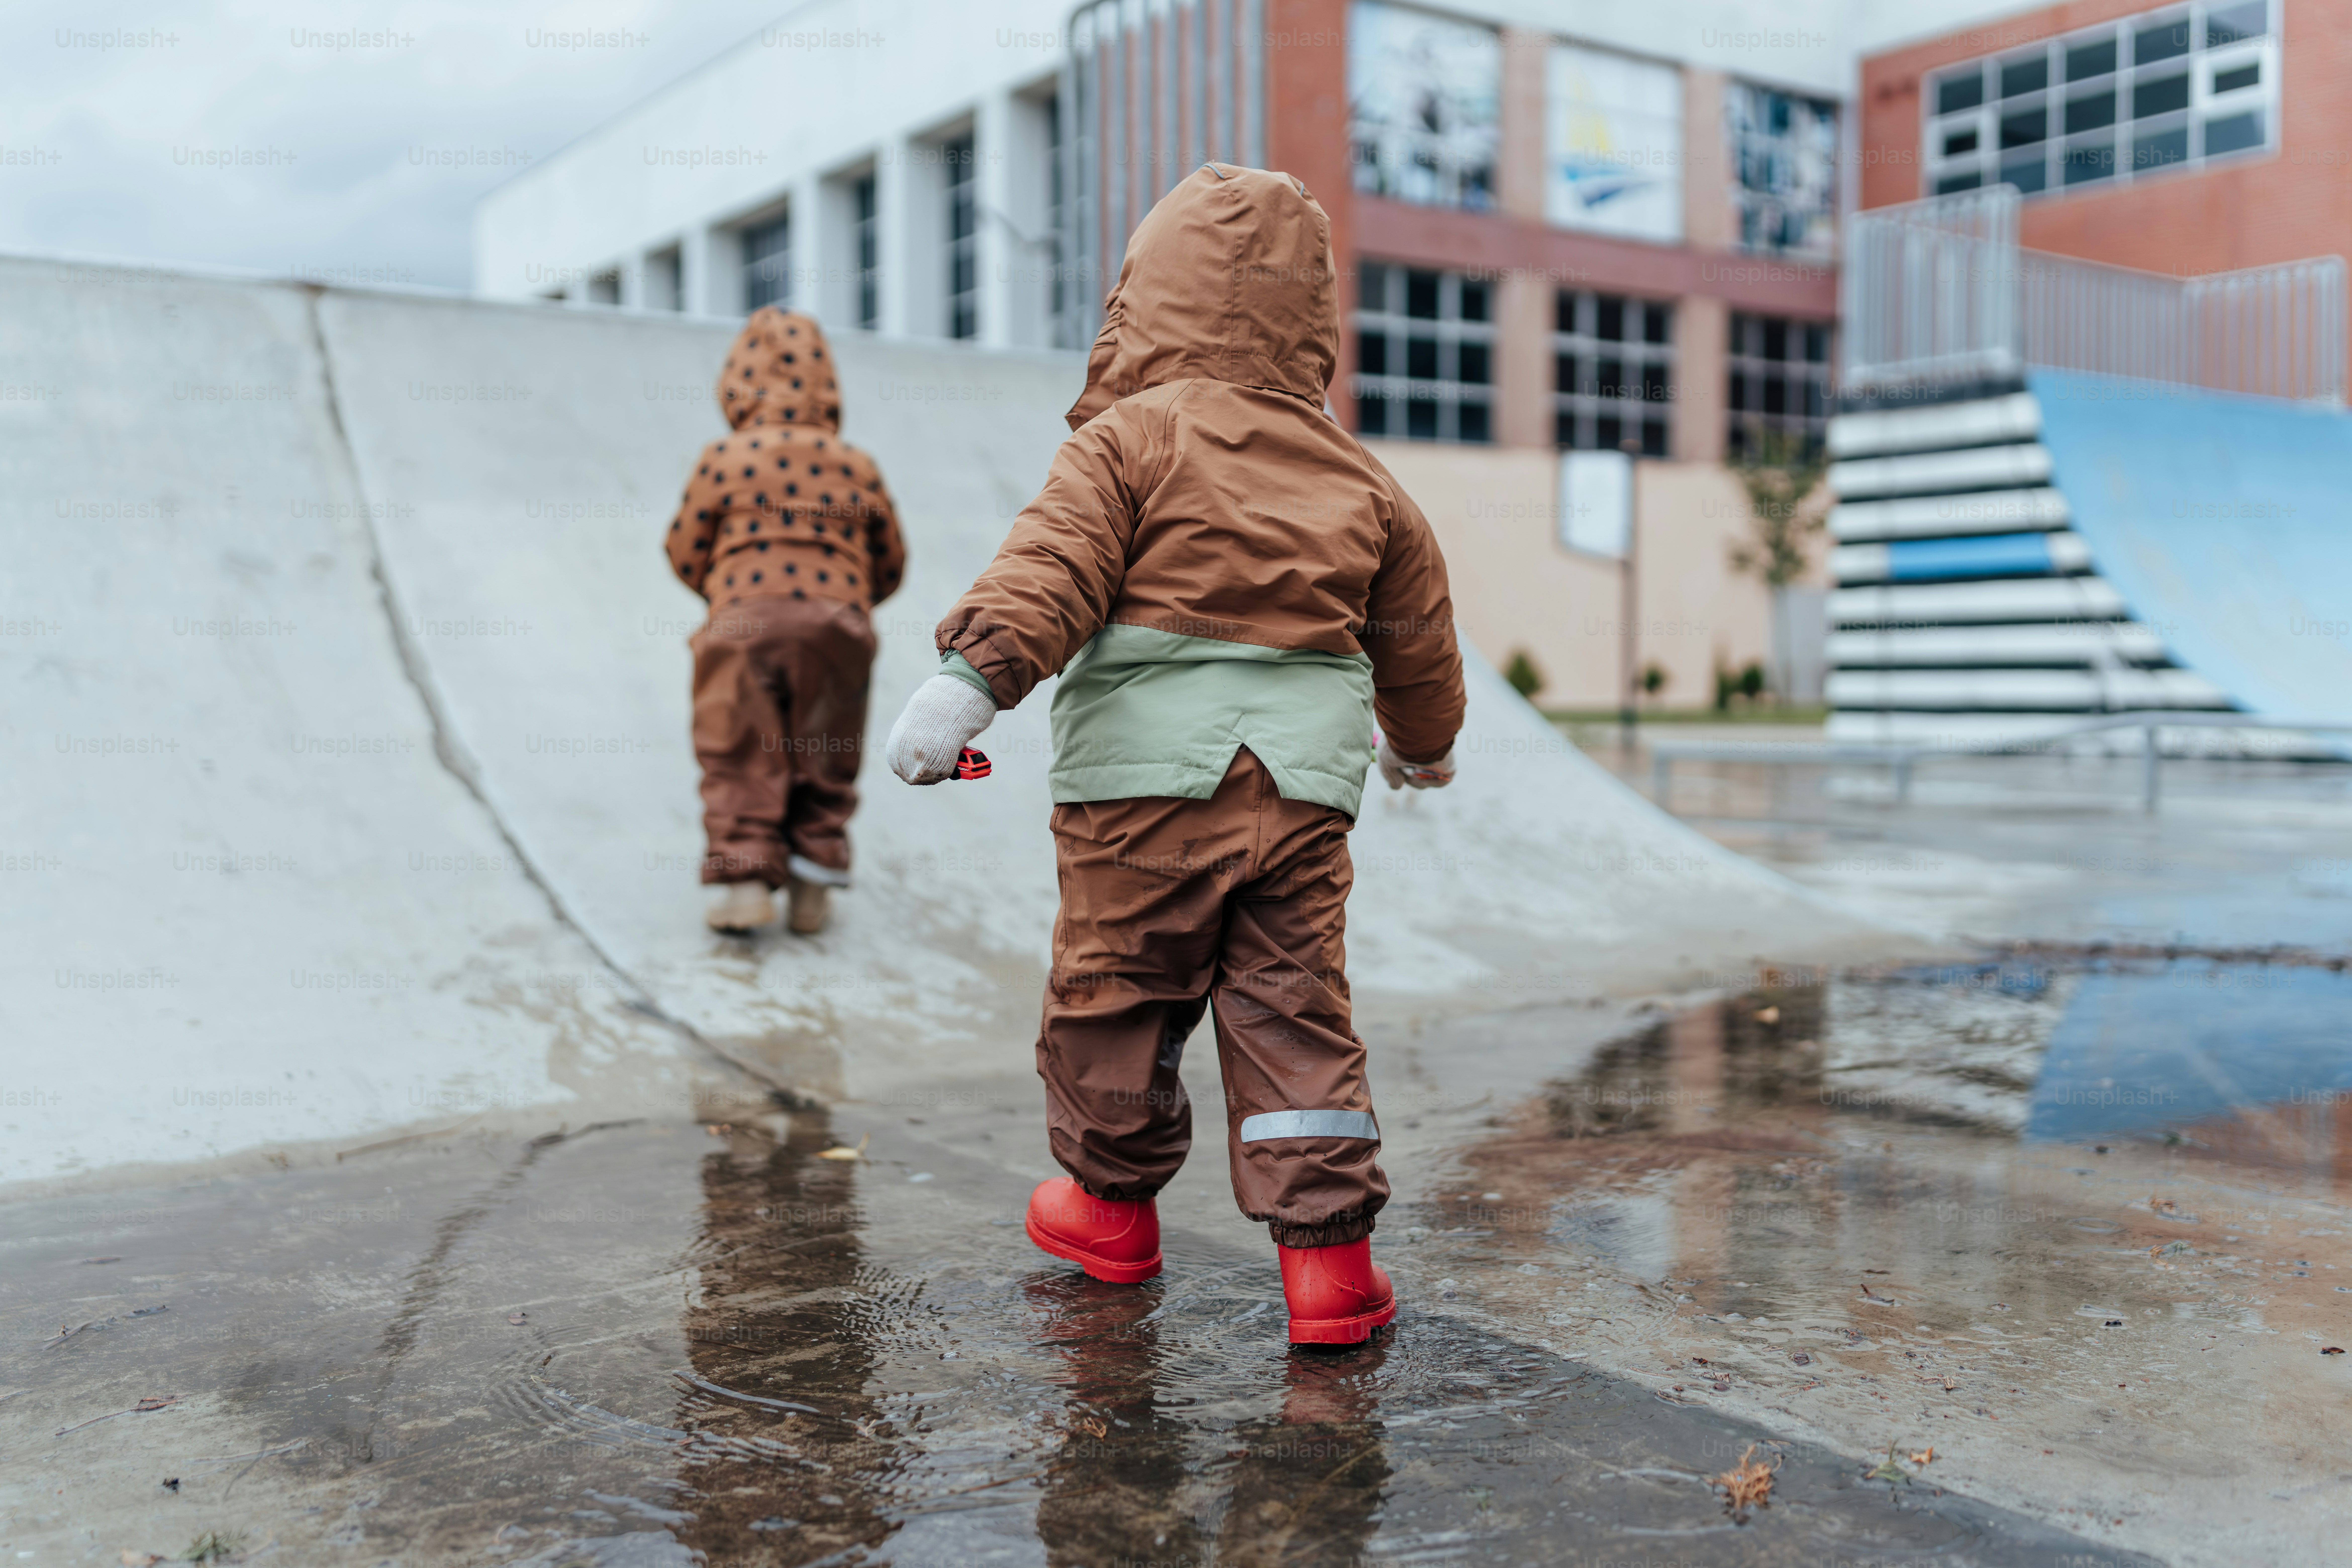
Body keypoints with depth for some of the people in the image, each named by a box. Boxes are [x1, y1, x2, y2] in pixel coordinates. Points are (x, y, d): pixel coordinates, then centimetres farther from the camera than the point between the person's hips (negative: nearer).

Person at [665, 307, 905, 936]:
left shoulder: (723, 458, 2)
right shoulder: (857, 466, 9)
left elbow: (685, 553, 7)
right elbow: (891, 565, 15)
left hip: (744, 623, -2)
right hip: (838, 625, 2)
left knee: (739, 764, 5)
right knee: (823, 768, 12)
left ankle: (744, 873, -4)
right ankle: (813, 886, 12)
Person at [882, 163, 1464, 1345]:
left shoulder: (1128, 439, -1)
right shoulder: (1358, 480, 16)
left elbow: (1050, 571, -17)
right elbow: (1417, 636, 25)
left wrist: (969, 676, -25)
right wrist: (1422, 743, 42)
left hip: (1147, 775, -4)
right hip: (1304, 785, 4)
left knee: (1113, 996, 13)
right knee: (1296, 1012, 7)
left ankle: (1113, 1202, 30)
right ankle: (1325, 1246, 3)